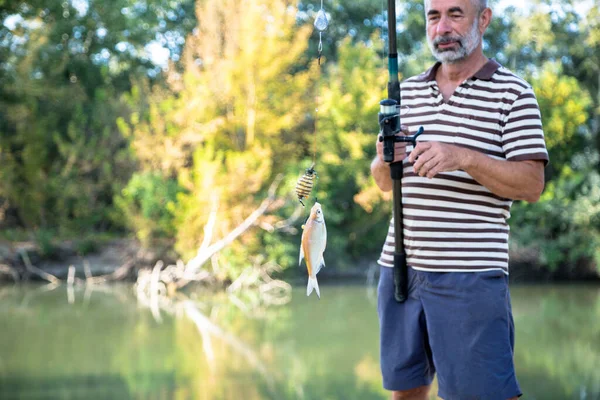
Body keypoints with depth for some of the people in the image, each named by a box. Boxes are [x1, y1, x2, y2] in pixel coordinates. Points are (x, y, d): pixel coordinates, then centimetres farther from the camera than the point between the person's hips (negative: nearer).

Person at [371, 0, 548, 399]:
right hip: (400, 266, 6)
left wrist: (465, 159, -22)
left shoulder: (513, 93, -1)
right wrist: (386, 159, -6)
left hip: (470, 275, -5)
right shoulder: (409, 91, 15)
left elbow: (532, 185, -8)